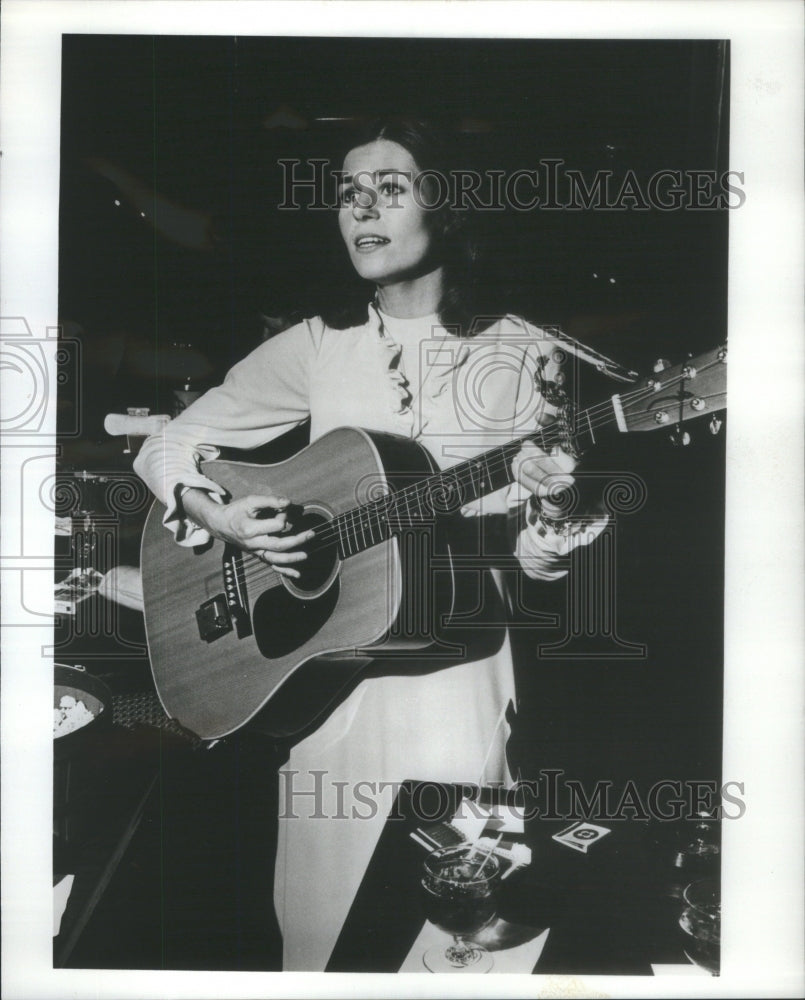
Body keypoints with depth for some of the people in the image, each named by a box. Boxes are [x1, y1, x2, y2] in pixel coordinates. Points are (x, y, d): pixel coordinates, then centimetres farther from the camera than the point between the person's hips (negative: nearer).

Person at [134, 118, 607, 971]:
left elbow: (537, 559, -1)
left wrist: (550, 506, -23)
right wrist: (217, 516, -11)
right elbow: (166, 447, 8)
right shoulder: (315, 349, 3)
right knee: (327, 918, 5)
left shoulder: (519, 355, -1)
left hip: (457, 669, -1)